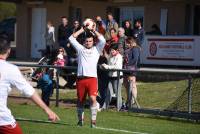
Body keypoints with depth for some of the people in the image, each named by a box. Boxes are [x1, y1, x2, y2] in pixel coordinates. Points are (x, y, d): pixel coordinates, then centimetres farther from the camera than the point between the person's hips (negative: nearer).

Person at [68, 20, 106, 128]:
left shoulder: (97, 49, 13)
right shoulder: (80, 49, 17)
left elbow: (103, 40, -1)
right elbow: (71, 38, 12)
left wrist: (94, 30, 7)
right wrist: (82, 29, 12)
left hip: (92, 78, -2)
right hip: (80, 78, 2)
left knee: (93, 98, -19)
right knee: (80, 100, 8)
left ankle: (93, 121, -17)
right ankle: (80, 120, 22)